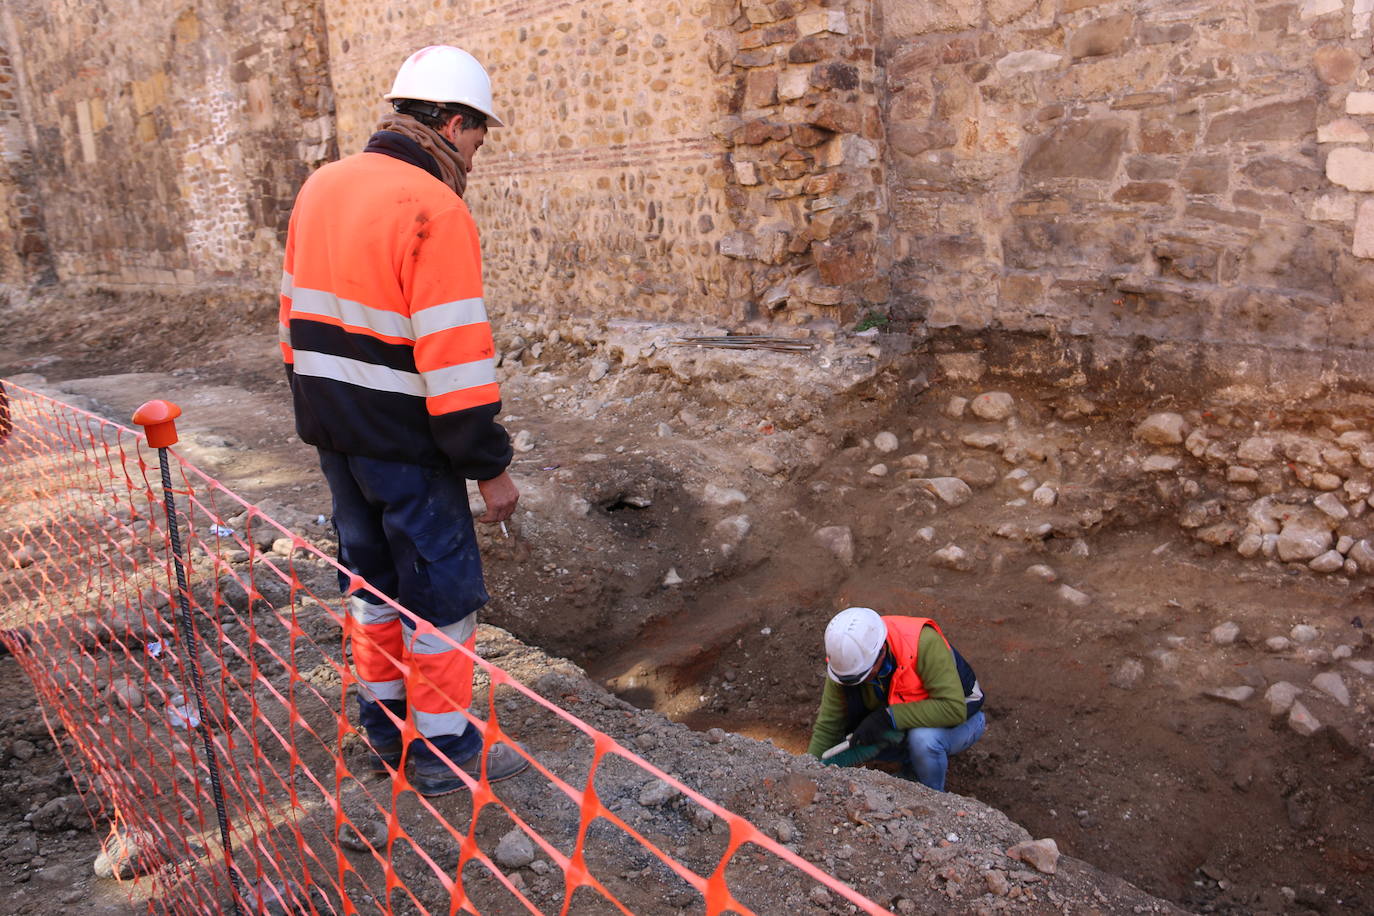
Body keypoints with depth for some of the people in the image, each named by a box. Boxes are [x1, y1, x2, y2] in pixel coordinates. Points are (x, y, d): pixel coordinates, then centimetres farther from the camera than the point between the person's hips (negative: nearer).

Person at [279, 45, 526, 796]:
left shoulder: (320, 187, 8)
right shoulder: (435, 211, -19)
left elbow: (297, 315, 13)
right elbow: (453, 355, -22)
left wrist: (319, 410, 21)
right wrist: (490, 467, -15)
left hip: (334, 431, 8)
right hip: (403, 443, -8)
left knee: (371, 574, 20)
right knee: (441, 591, 5)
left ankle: (384, 730, 33)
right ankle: (444, 754, 17)